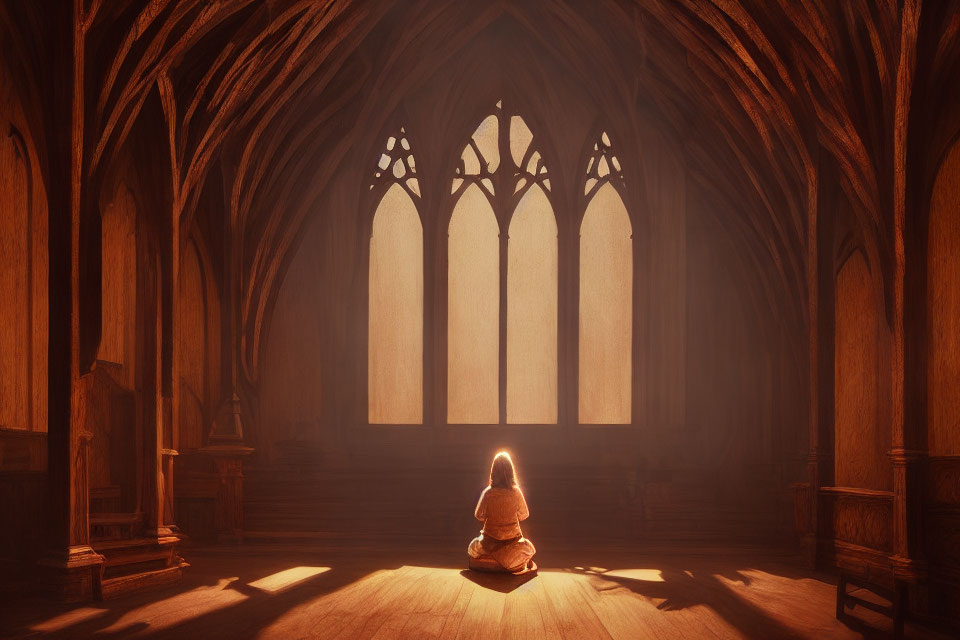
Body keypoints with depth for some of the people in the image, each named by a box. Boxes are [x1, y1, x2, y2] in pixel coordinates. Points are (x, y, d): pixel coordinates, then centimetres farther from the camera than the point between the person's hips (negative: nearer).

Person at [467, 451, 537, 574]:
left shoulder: (488, 493, -20)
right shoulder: (516, 492, -18)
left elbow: (479, 515, -4)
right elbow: (524, 515, -2)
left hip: (491, 540, 0)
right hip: (512, 539, 0)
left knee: (473, 547, 35)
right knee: (528, 548, 34)